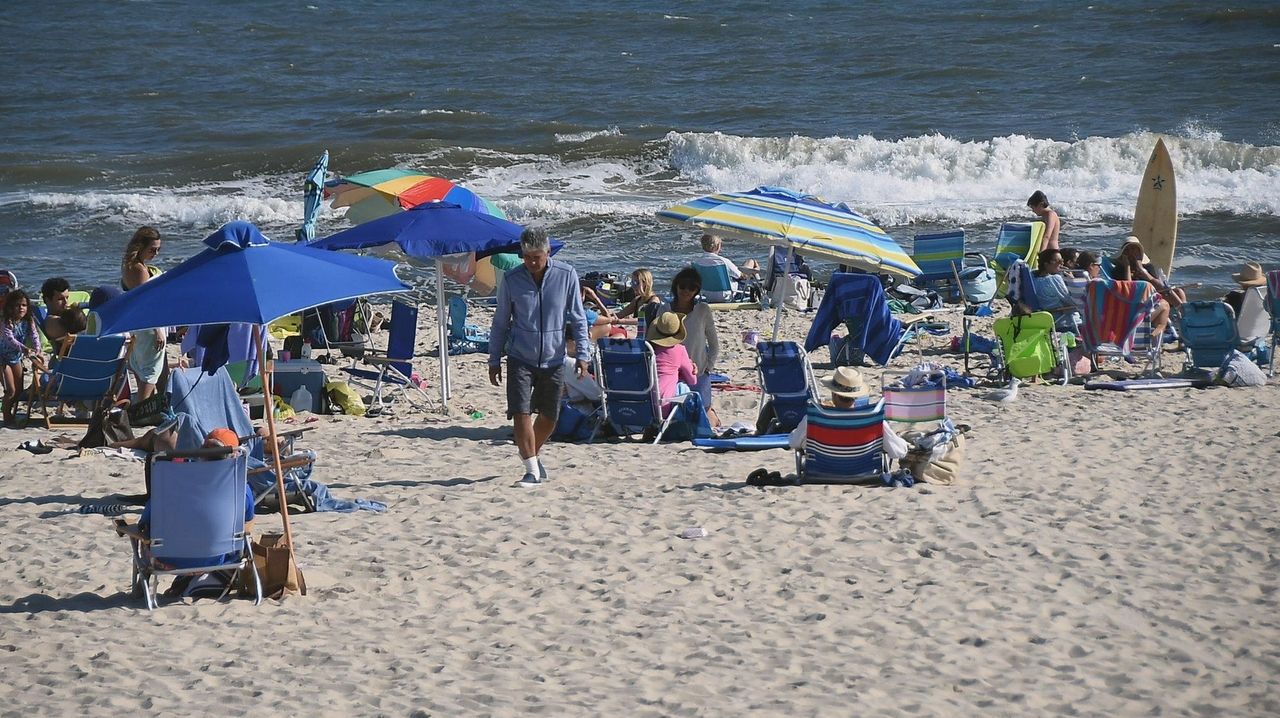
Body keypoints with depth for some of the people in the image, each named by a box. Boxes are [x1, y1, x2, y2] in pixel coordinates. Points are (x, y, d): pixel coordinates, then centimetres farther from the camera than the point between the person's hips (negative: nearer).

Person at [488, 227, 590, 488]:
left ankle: (534, 455, 37)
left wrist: (582, 354, -5)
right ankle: (532, 471, -8)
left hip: (553, 359, 1)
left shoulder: (567, 276, -5)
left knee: (549, 417, 11)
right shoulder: (511, 279, -4)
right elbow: (500, 323, 6)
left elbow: (577, 318, 2)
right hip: (520, 359, -1)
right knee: (521, 413, -13)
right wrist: (494, 361, 6)